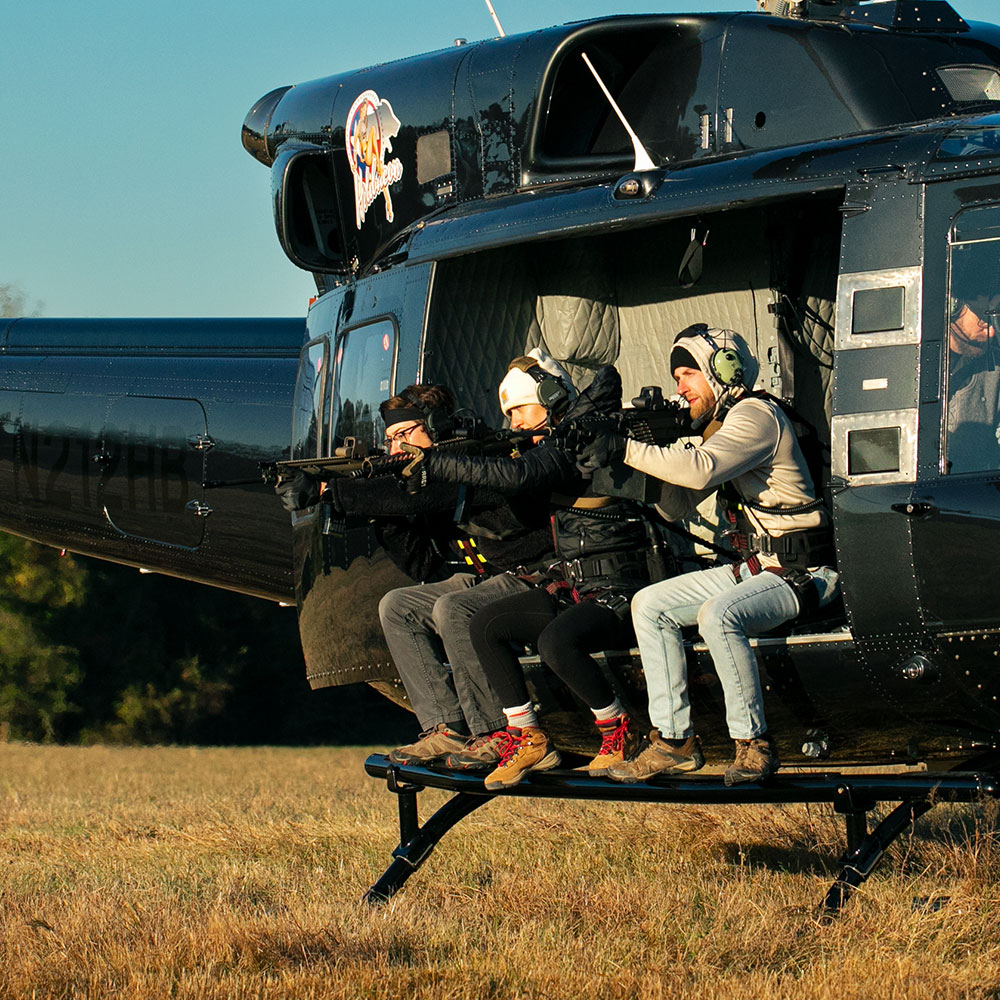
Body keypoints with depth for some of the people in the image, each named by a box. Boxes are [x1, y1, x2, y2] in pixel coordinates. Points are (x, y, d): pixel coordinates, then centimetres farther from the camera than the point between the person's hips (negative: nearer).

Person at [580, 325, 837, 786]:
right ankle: (674, 740, 3)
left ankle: (753, 743, -21)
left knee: (718, 615, -35)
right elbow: (675, 507, 14)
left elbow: (701, 469, -32)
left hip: (801, 574, -10)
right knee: (650, 605, 3)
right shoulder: (719, 426, 15)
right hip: (754, 568, 10)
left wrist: (625, 449, -27)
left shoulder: (756, 415, -15)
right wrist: (653, 447, -2)